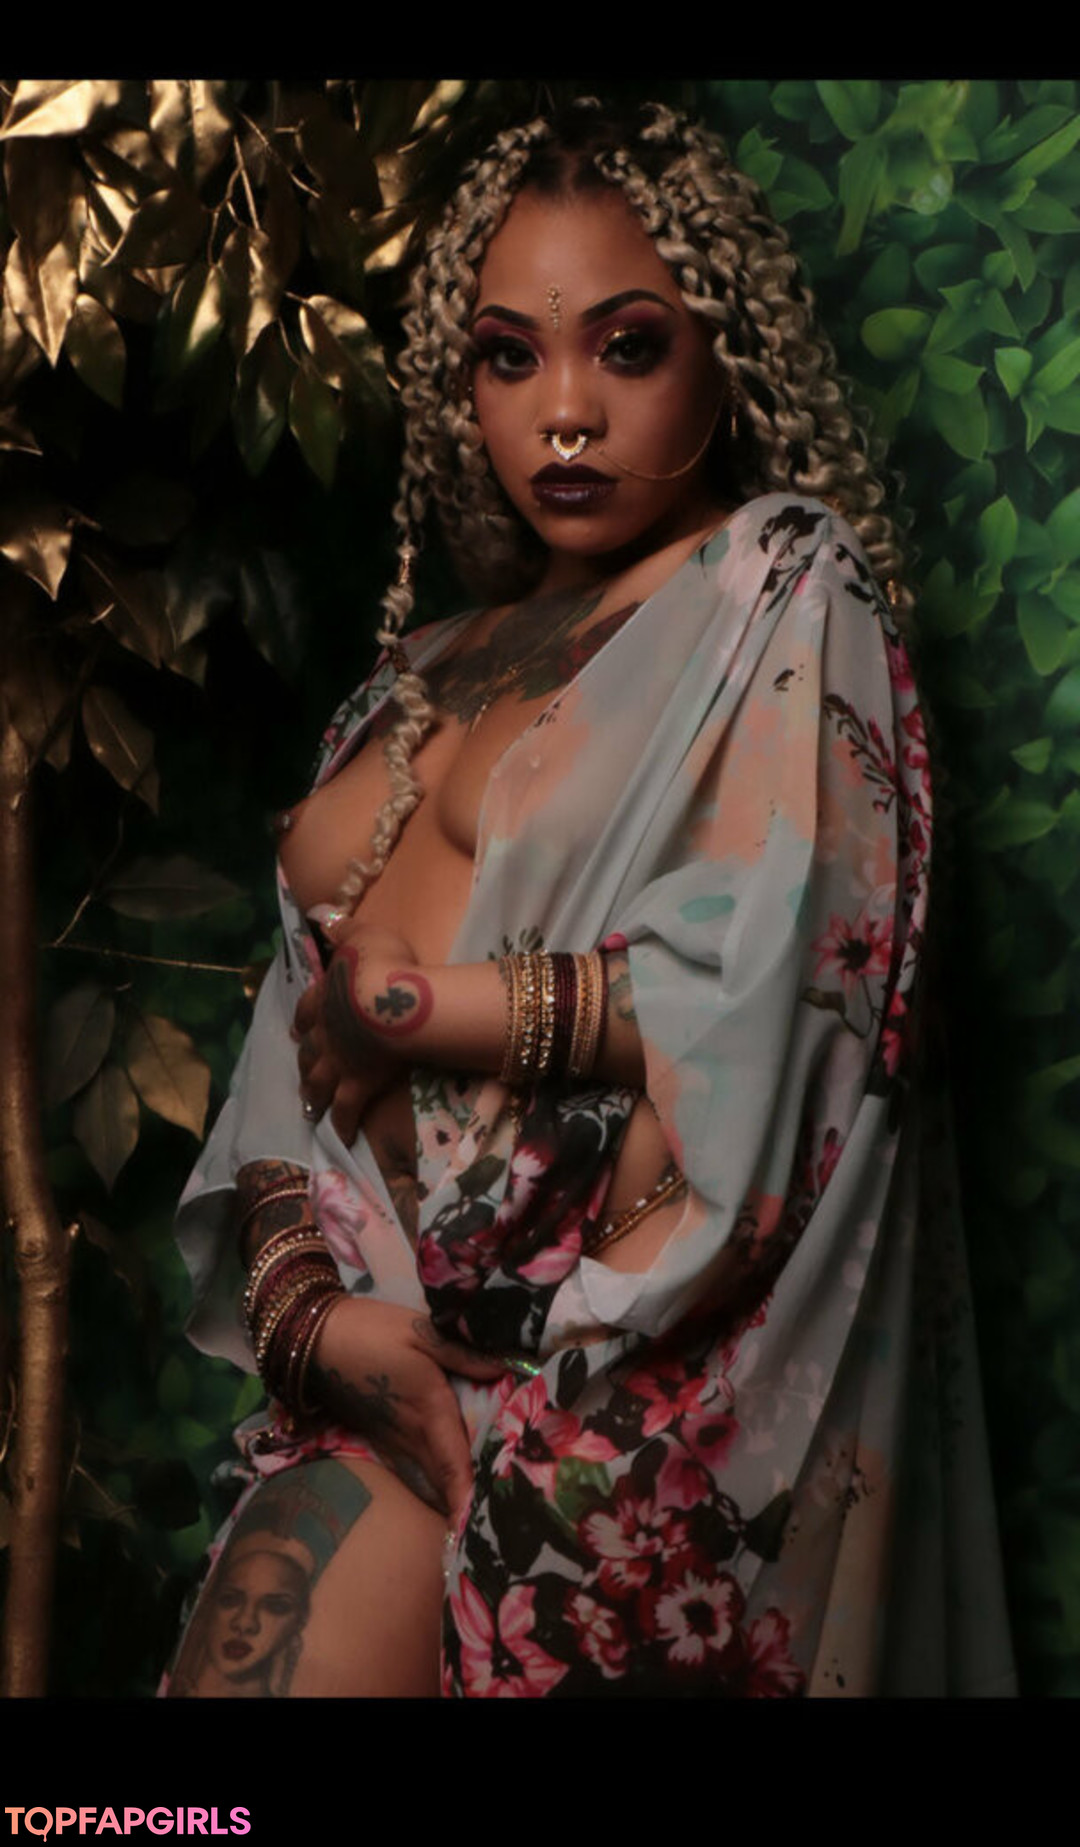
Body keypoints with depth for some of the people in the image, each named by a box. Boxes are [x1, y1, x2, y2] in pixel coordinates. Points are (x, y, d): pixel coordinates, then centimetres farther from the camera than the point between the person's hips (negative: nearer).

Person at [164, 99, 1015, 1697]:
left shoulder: (779, 587, 1)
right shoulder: (420, 683, 18)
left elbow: (765, 985, -13)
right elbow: (293, 1064, 12)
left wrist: (415, 995, -5)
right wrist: (308, 1305, -6)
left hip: (636, 1372, -5)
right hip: (400, 1370, 5)